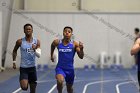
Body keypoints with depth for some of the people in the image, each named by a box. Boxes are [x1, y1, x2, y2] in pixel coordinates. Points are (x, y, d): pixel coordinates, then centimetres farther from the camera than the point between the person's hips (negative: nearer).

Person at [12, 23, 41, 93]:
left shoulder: (37, 42, -2)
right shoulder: (20, 41, -5)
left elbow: (39, 55, -9)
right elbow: (14, 51, 13)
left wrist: (35, 50, -28)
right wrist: (14, 62, 7)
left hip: (32, 67, 2)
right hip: (23, 67, -2)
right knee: (24, 87, -20)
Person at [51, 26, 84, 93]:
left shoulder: (75, 44, -9)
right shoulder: (57, 42, -7)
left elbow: (81, 57, -11)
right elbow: (52, 45, 18)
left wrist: (81, 49, -28)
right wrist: (51, 56, 25)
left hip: (70, 69, 1)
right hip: (60, 67, -1)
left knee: (69, 88, 17)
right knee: (60, 81, -31)